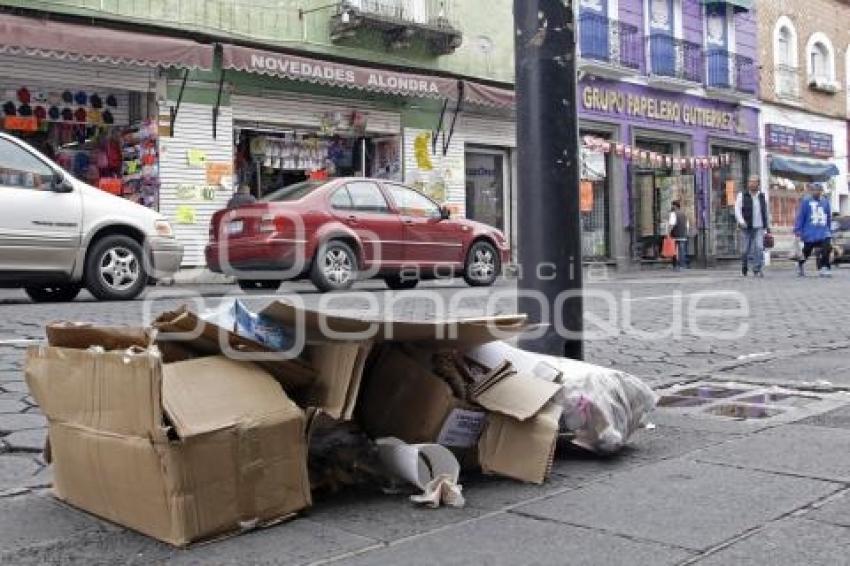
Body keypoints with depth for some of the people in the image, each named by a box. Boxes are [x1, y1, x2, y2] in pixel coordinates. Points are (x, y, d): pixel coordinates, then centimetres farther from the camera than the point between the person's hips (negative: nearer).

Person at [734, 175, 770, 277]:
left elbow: (766, 213, 20)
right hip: (746, 228, -1)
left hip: (759, 227, 2)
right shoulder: (742, 196, 2)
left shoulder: (762, 197, 12)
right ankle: (744, 268, 26)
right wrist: (741, 221, -24)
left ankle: (757, 270, -15)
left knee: (759, 248, -14)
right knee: (745, 250, 5)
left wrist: (768, 227, 21)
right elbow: (737, 210, -7)